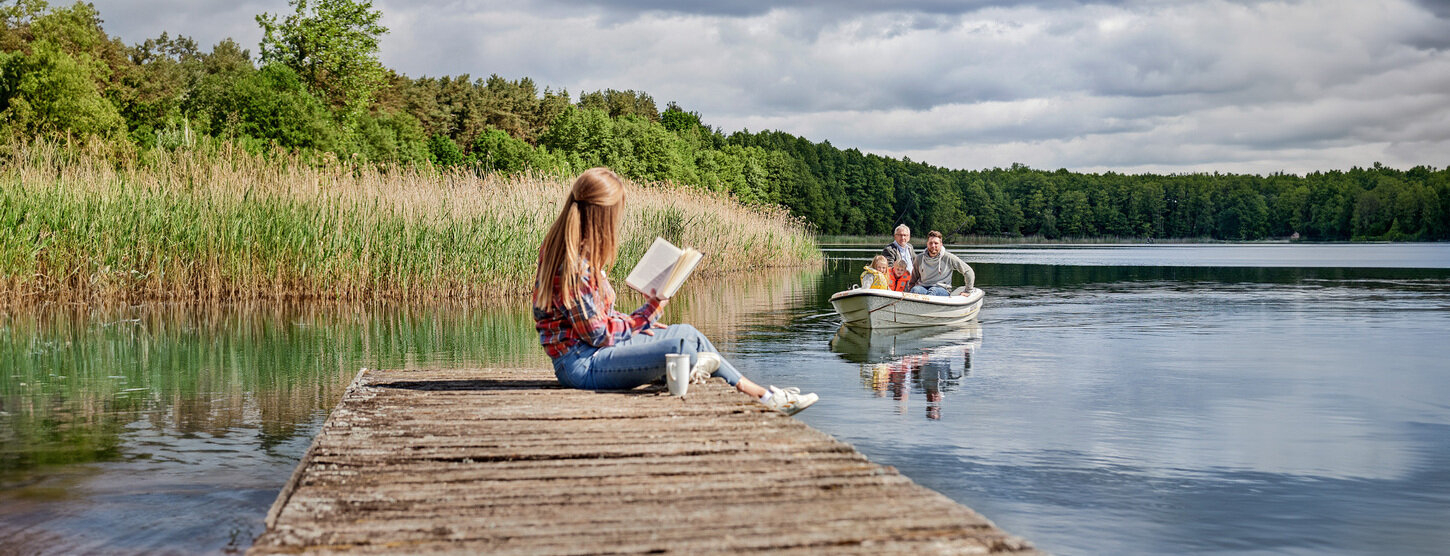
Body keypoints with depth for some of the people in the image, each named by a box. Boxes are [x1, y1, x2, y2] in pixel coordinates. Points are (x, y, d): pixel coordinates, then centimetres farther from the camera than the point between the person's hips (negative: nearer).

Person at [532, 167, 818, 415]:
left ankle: (760, 393, 14)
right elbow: (598, 335, -19)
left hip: (593, 346, 11)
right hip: (580, 364, -11)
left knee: (686, 332, 9)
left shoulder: (567, 249, 9)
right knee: (679, 347, -25)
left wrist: (638, 322, 6)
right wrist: (648, 311, -6)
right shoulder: (574, 265, -23)